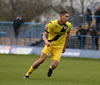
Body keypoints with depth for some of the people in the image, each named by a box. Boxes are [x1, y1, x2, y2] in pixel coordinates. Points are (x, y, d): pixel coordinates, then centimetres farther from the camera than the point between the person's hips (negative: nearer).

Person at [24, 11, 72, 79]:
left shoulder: (68, 25, -5)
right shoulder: (52, 24, -15)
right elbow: (44, 35, -12)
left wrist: (64, 47, 18)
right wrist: (46, 41, -34)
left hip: (59, 47, 2)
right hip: (50, 44, -2)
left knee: (54, 65, -16)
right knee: (42, 59, -22)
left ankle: (51, 68, 26)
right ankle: (28, 74, -5)